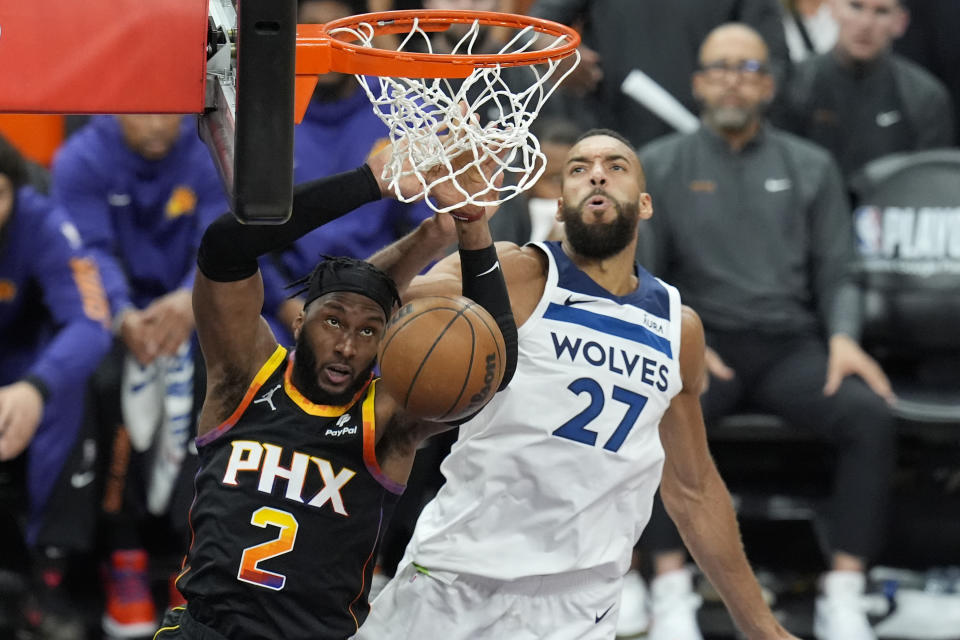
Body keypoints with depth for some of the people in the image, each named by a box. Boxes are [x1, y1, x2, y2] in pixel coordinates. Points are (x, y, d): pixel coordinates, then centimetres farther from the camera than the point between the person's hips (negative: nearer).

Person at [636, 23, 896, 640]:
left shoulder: (810, 167, 14)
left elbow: (836, 272, 12)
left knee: (871, 415, -30)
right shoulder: (659, 166, 11)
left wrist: (842, 337, -10)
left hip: (791, 344, 1)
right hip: (704, 340, -1)